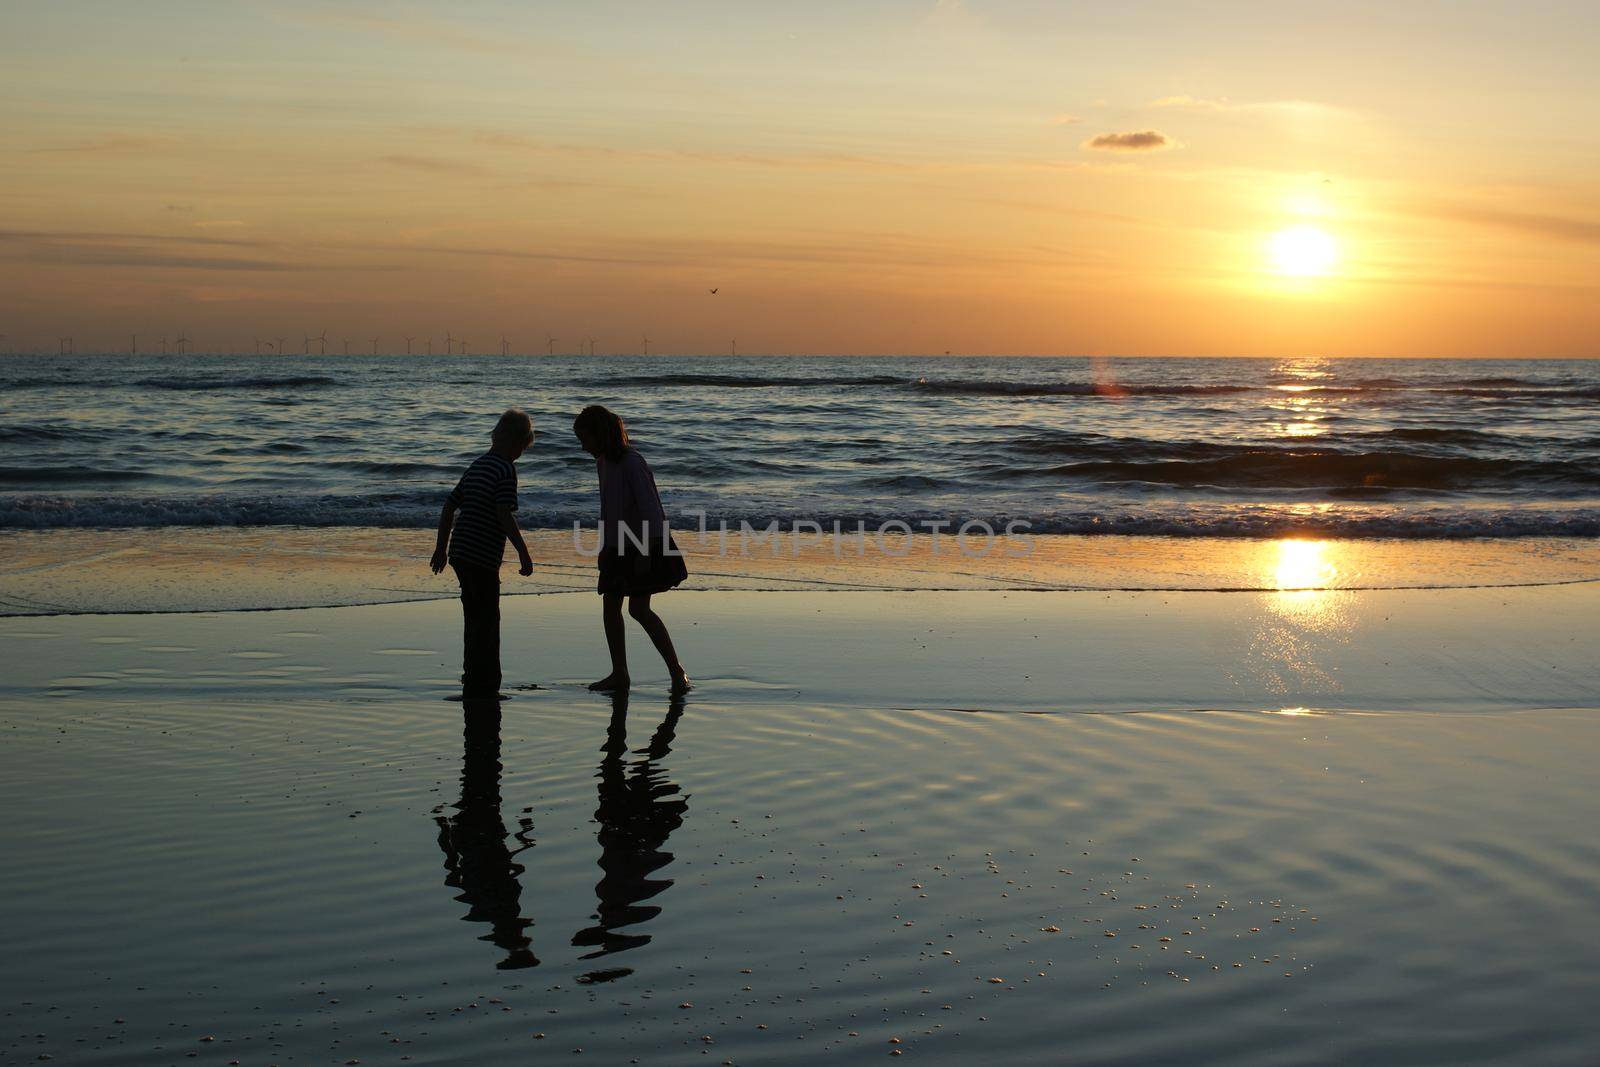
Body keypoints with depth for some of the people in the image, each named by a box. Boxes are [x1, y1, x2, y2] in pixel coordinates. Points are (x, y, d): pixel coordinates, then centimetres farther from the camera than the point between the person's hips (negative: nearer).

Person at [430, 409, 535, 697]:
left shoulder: (478, 465, 16)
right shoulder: (506, 469, -11)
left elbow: (449, 506, 19)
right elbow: (504, 515, -21)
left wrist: (441, 548, 26)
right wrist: (523, 553, -16)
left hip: (461, 553, 9)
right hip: (482, 557, -9)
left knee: (480, 620, 17)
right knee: (484, 623, -3)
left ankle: (486, 683, 27)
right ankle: (478, 687, -2)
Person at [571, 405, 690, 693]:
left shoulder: (631, 462, -19)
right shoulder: (603, 461, 8)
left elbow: (648, 507, -21)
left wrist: (645, 553, -23)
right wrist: (605, 546, 20)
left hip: (644, 547, -9)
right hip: (618, 547, 9)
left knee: (639, 609, -13)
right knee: (610, 606, 7)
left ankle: (677, 670, -6)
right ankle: (619, 674, 16)